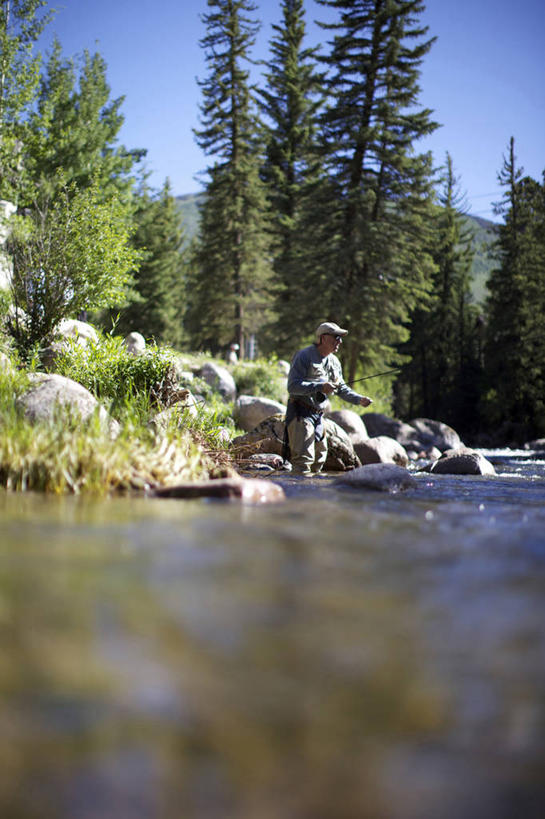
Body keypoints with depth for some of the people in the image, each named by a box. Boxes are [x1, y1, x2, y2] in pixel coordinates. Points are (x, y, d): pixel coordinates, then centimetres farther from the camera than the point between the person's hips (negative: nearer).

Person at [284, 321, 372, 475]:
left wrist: (359, 399, 8)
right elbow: (293, 386, -21)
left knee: (319, 459, 13)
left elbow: (341, 388, 24)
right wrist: (319, 387, -29)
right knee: (303, 458, -16)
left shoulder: (334, 362, 14)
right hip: (300, 414, -9)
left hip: (319, 415, 9)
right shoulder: (304, 356, -12)